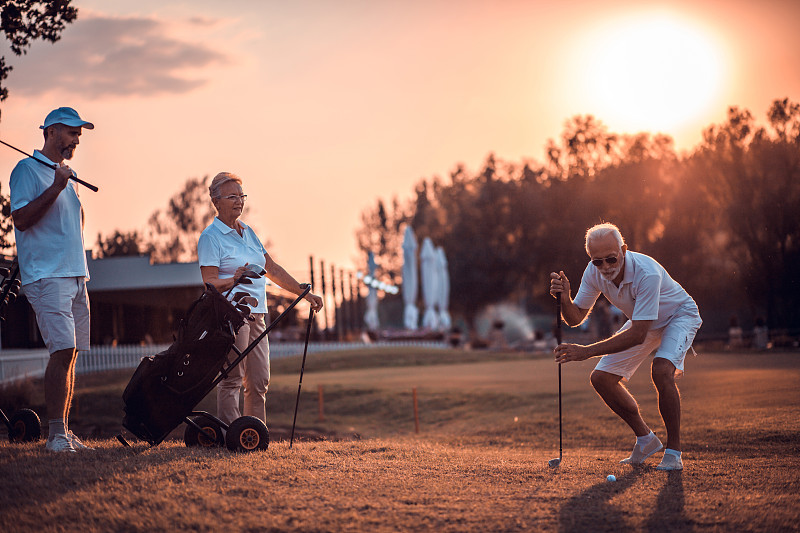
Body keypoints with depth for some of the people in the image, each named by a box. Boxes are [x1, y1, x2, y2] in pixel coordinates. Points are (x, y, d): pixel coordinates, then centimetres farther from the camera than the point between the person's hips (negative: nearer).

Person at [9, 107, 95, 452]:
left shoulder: (65, 174, 22)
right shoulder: (28, 170, -3)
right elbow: (20, 219, -14)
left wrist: (77, 205, 11)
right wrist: (55, 188, -19)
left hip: (76, 275, 8)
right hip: (47, 276, -8)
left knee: (70, 354, 5)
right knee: (63, 350, -17)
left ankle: (63, 431, 9)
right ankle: (56, 434, -14)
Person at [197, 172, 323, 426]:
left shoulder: (247, 231, 18)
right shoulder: (210, 237, -5)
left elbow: (272, 269, 21)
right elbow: (210, 282, -12)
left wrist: (305, 294, 17)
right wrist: (234, 280, -31)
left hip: (256, 314, 8)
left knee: (259, 381, 5)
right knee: (232, 379, -9)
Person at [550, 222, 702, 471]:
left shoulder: (647, 273, -39)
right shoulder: (594, 272, -20)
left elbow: (638, 335, -40)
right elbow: (575, 318, -12)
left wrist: (587, 351, -44)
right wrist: (564, 299, -35)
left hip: (679, 315, -7)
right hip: (642, 322, 7)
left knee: (661, 370, -33)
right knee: (601, 378, -4)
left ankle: (674, 452, -20)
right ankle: (645, 439, 14)